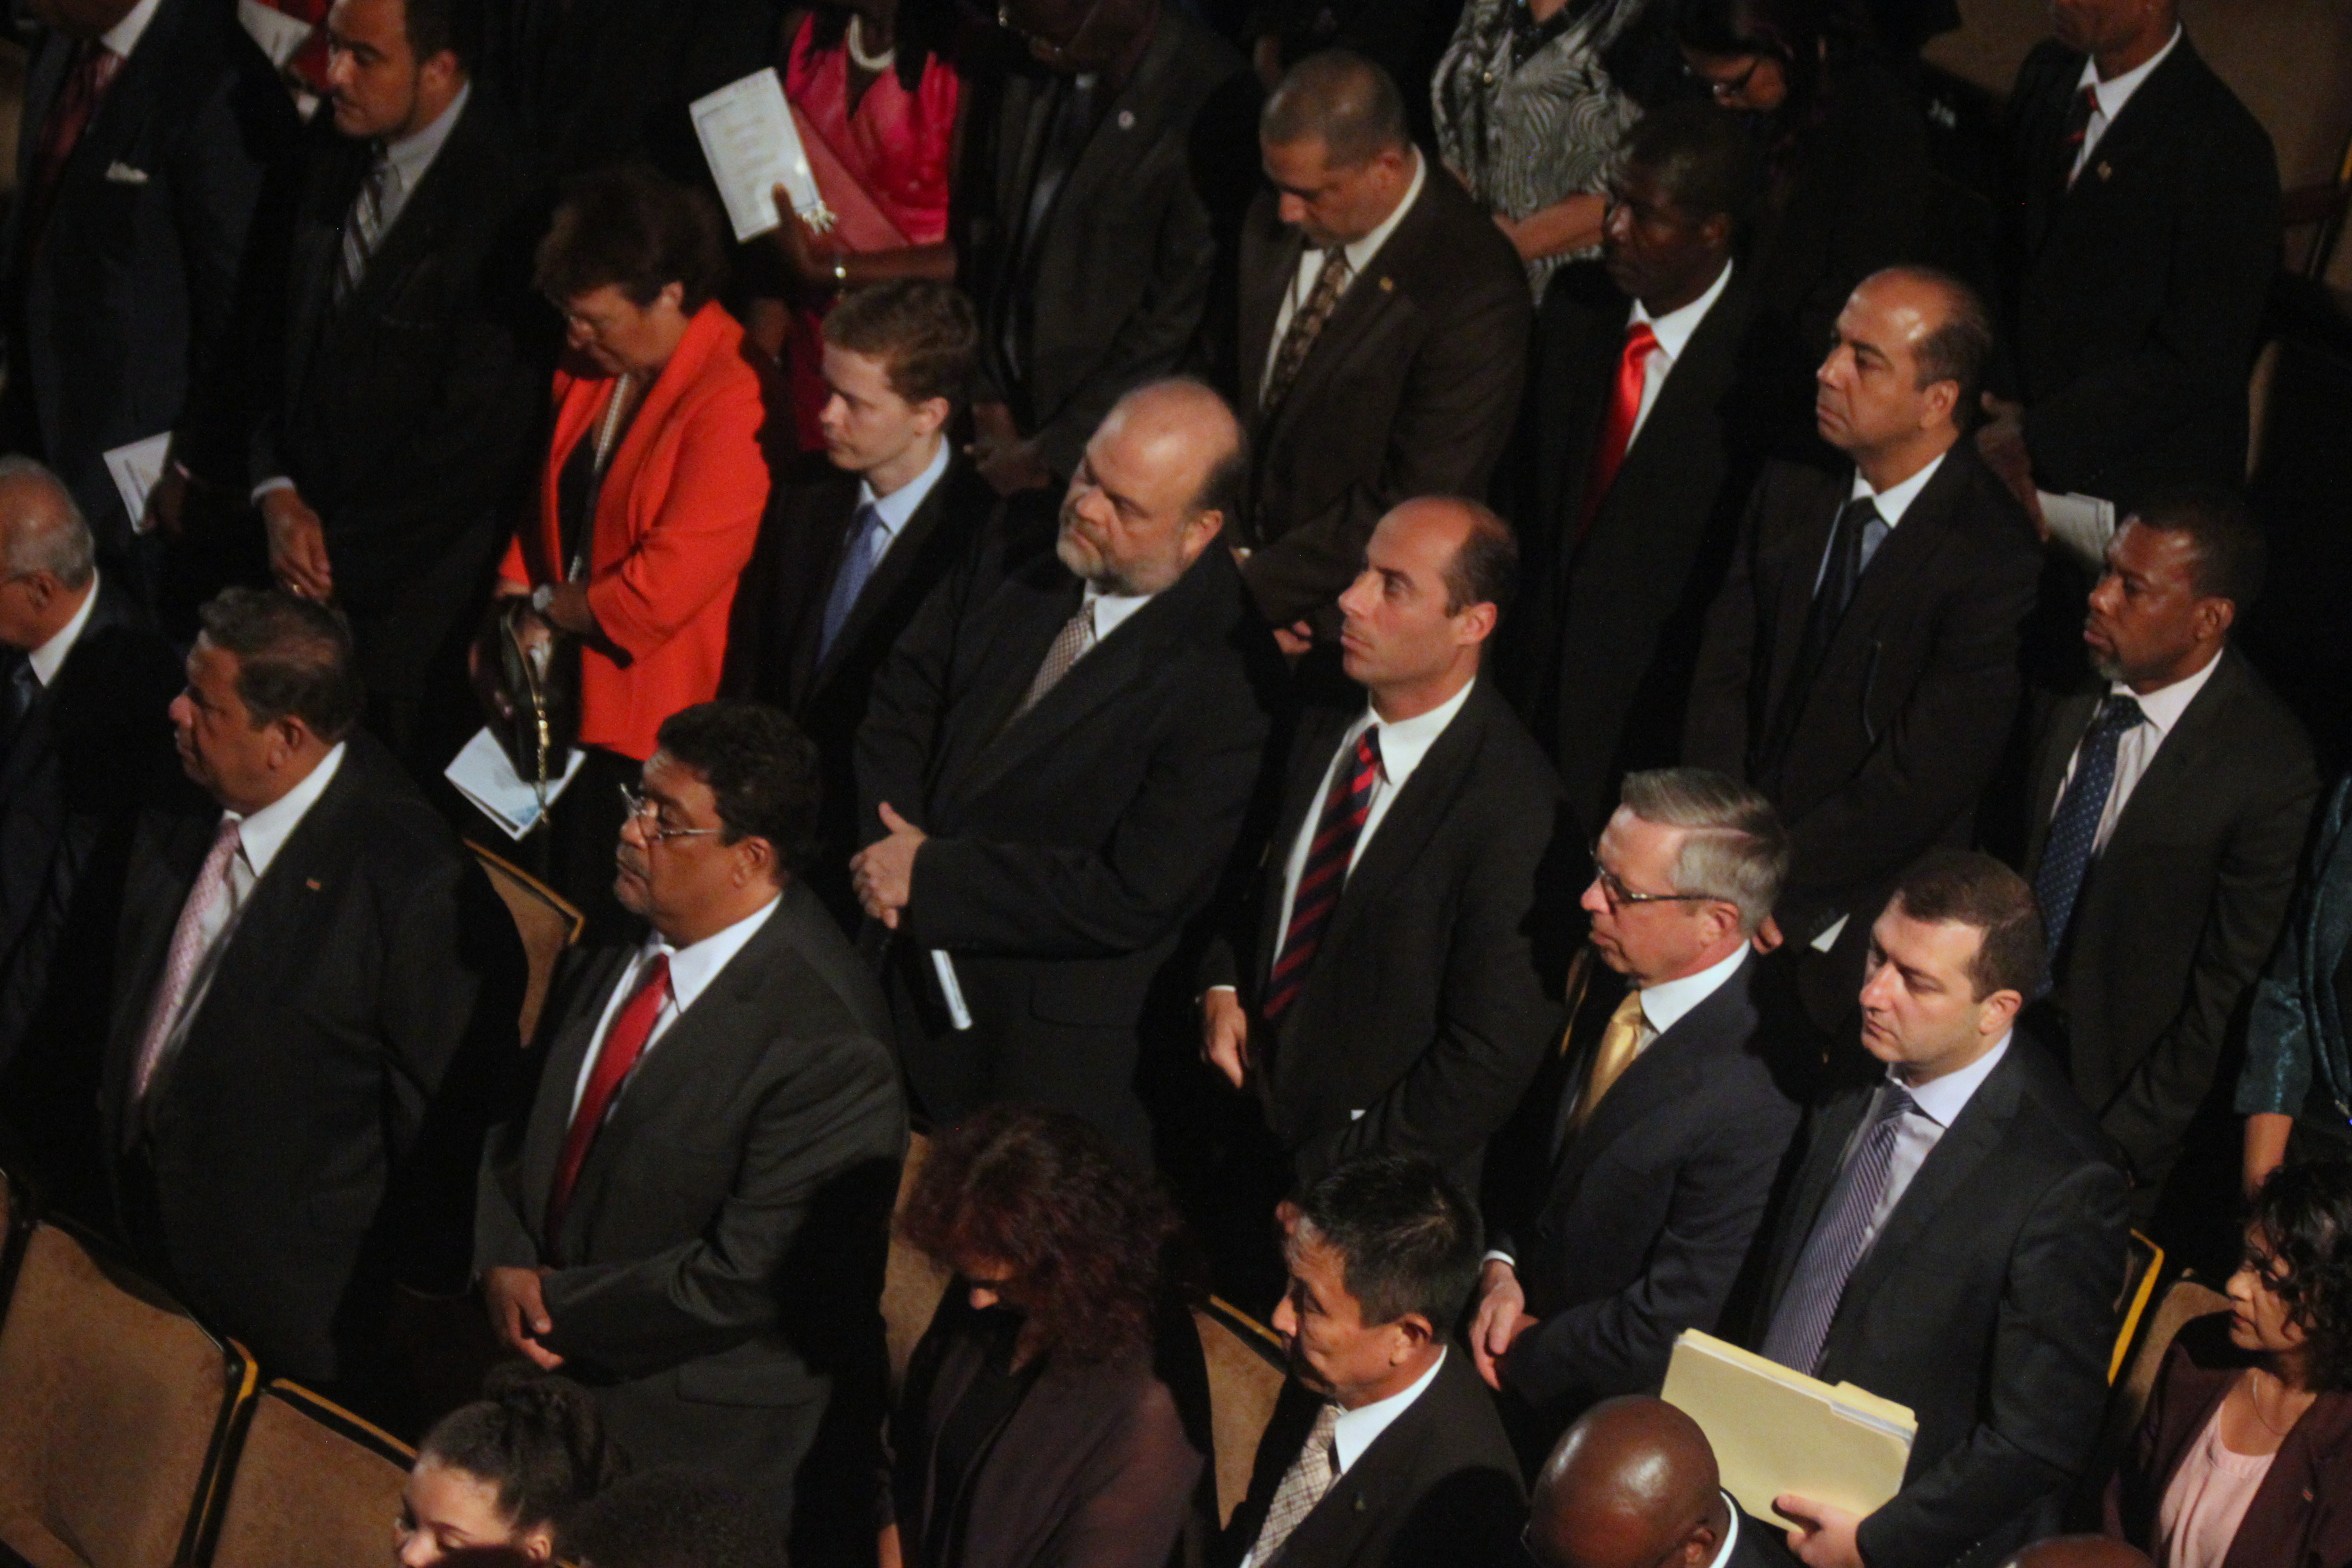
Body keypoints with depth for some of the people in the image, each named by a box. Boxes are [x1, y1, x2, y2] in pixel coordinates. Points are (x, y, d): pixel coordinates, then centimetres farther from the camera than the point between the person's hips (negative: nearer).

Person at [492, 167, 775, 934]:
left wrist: (545, 605, -5)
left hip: (653, 740, -8)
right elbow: (549, 517, 18)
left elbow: (662, 591, -20)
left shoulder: (733, 403, -19)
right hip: (577, 713, 8)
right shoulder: (593, 371, 8)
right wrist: (512, 601, 0)